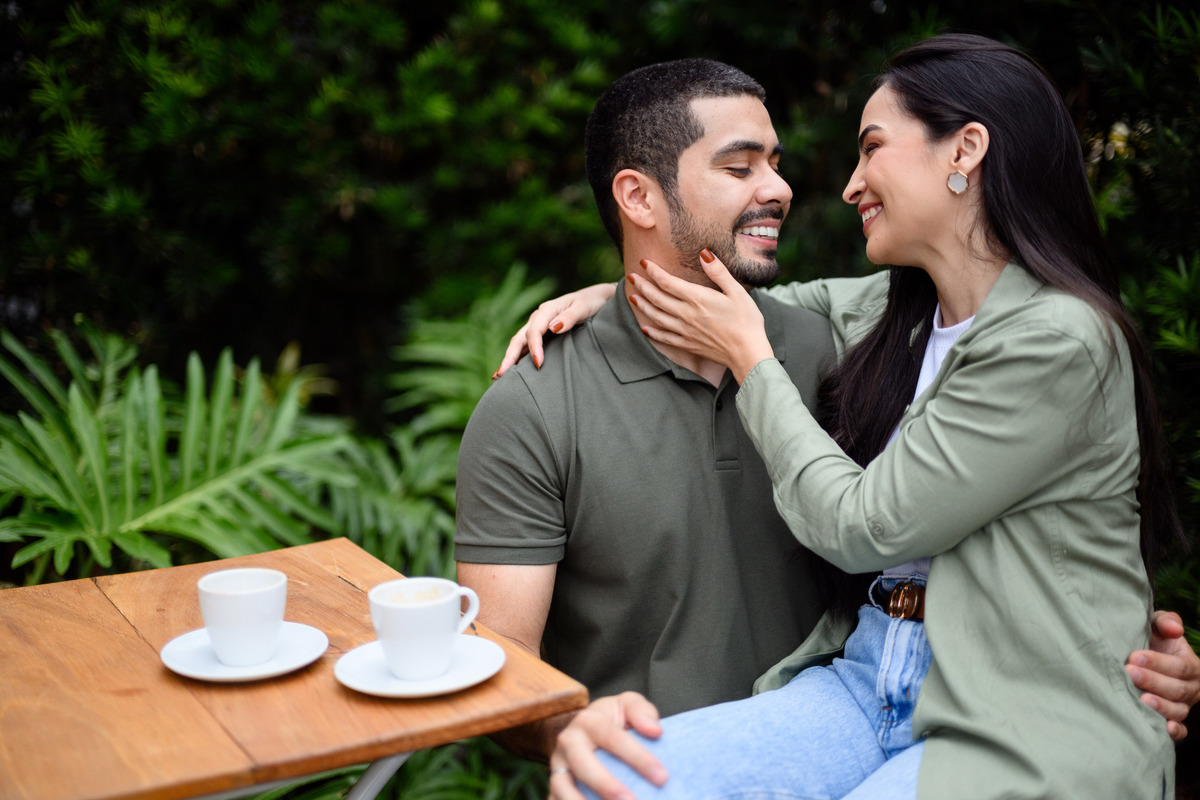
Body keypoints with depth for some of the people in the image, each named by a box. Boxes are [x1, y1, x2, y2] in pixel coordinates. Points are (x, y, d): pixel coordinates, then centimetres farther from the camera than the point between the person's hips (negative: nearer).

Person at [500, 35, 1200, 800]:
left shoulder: (1059, 339, -12)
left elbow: (863, 527, -12)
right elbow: (778, 300, 29)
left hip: (1018, 730, -6)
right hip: (866, 674, 6)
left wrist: (748, 356, -3)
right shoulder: (897, 308, 11)